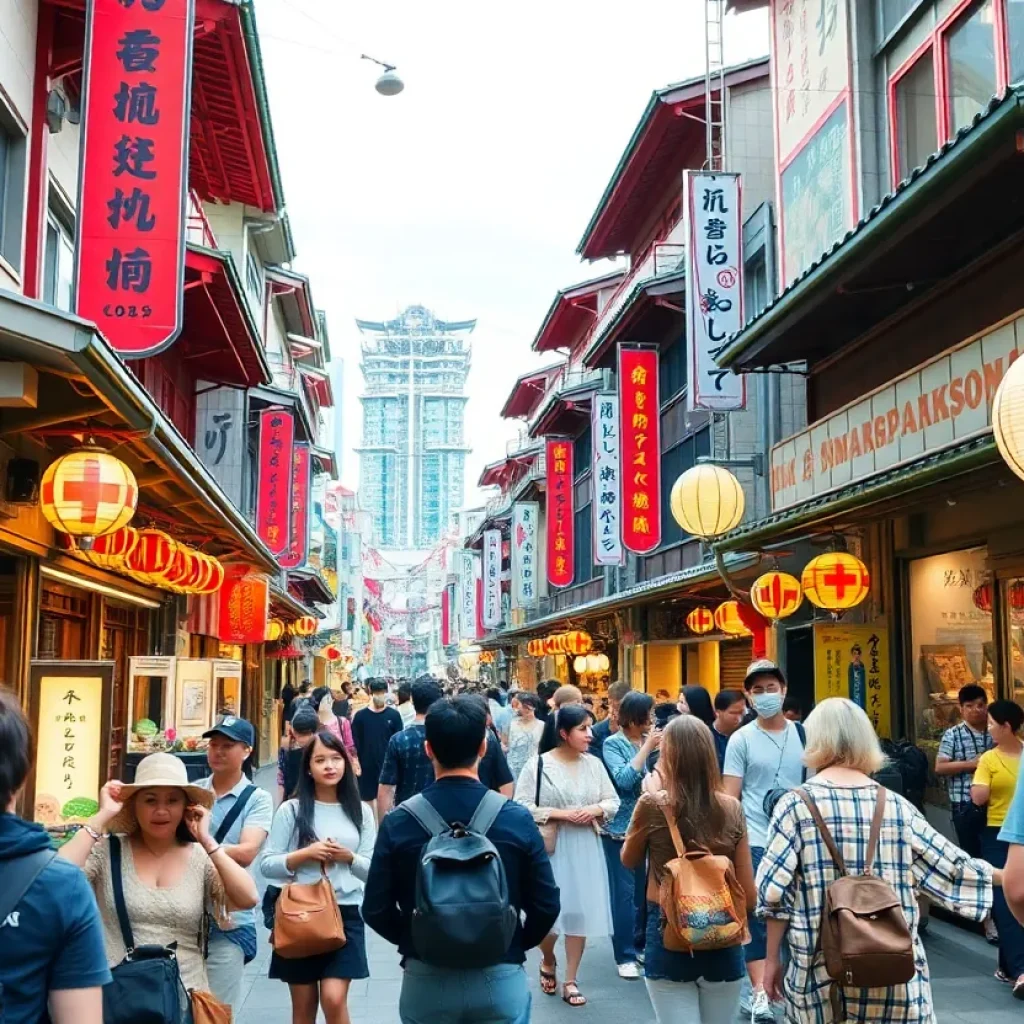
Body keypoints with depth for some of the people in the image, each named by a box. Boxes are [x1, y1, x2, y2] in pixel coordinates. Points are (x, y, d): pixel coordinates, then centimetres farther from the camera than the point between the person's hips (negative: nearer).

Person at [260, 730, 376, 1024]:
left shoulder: (361, 811, 5)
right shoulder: (291, 810, 0)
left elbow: (373, 870, 6)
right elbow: (266, 864, -2)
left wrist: (349, 858, -12)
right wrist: (305, 854, -16)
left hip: (346, 913, 0)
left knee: (334, 999, -13)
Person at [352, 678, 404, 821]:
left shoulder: (393, 715, -2)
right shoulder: (360, 715, -2)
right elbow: (355, 743, 0)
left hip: (388, 764, 0)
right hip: (367, 765, 1)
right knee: (368, 798, 10)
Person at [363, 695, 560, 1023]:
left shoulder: (398, 823, -10)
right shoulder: (517, 820, -10)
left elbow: (376, 910, -7)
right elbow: (546, 906, -7)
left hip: (424, 978, 1)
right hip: (500, 977, 0)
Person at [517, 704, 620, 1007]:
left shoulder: (594, 763, 2)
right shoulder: (539, 764, -10)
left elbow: (613, 801, 9)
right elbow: (522, 807, -11)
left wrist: (595, 809, -12)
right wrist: (560, 814, -18)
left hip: (586, 848, 4)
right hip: (551, 848, -4)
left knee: (580, 912, 6)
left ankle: (570, 981, 21)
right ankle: (548, 962, 32)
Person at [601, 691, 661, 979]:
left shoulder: (649, 741, 7)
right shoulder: (613, 744, -6)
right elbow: (624, 780, -21)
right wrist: (647, 747, -19)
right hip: (621, 828, -5)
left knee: (646, 890, 10)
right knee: (624, 893, -3)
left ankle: (641, 943, 26)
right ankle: (625, 955, 6)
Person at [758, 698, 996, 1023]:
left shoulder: (796, 805, -6)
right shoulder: (897, 806, 2)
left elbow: (774, 891, -7)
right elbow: (952, 867, 9)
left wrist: (772, 959, 4)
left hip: (822, 970, -2)